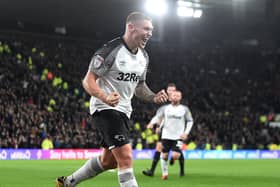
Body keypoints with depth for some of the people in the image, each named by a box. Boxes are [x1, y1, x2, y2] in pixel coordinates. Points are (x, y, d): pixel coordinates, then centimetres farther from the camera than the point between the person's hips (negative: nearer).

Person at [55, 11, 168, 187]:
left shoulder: (144, 56, 8)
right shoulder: (111, 50, -17)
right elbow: (88, 81, -17)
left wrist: (154, 97, -1)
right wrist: (105, 97, -35)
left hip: (123, 110, 9)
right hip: (105, 108, -9)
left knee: (108, 161, 17)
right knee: (126, 157, -19)